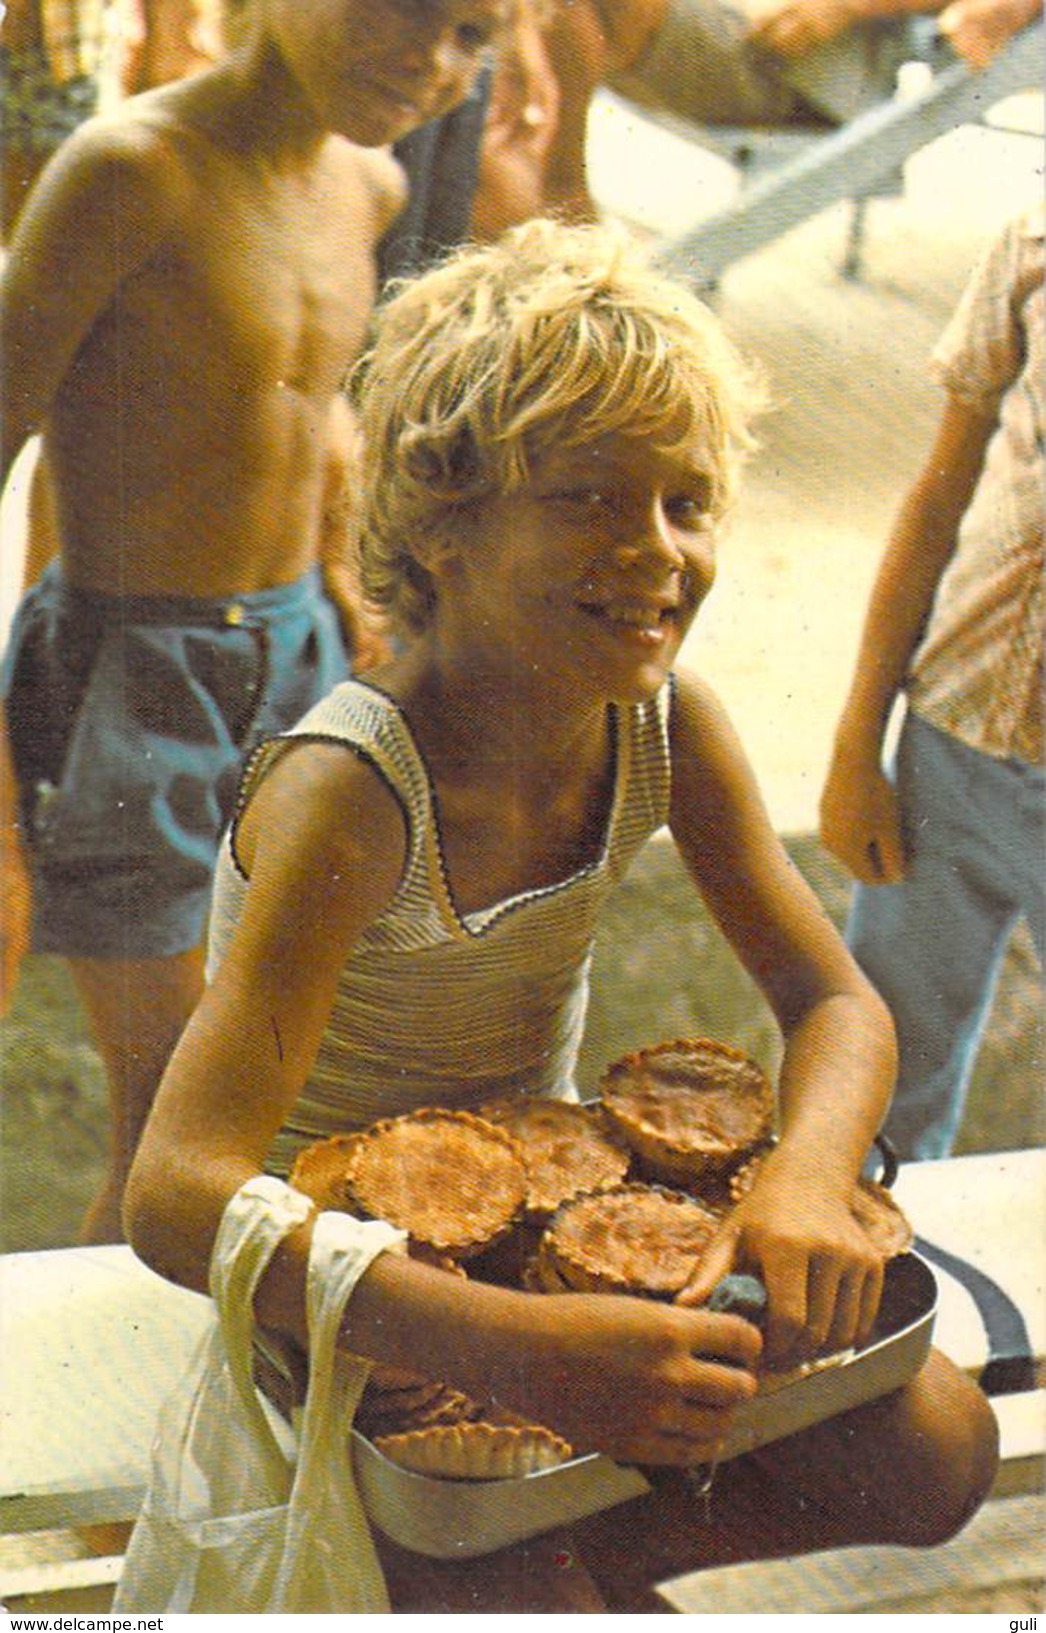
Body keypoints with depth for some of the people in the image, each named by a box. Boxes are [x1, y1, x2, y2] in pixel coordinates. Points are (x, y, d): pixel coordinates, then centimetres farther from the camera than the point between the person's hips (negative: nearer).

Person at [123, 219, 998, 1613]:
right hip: (338, 1278, -5)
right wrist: (516, 1343, -53)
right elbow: (177, 1195, -39)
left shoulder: (668, 724, -12)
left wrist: (806, 1181, -29)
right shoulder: (351, 793, -32)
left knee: (936, 1450, -5)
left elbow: (838, 1003, -5)